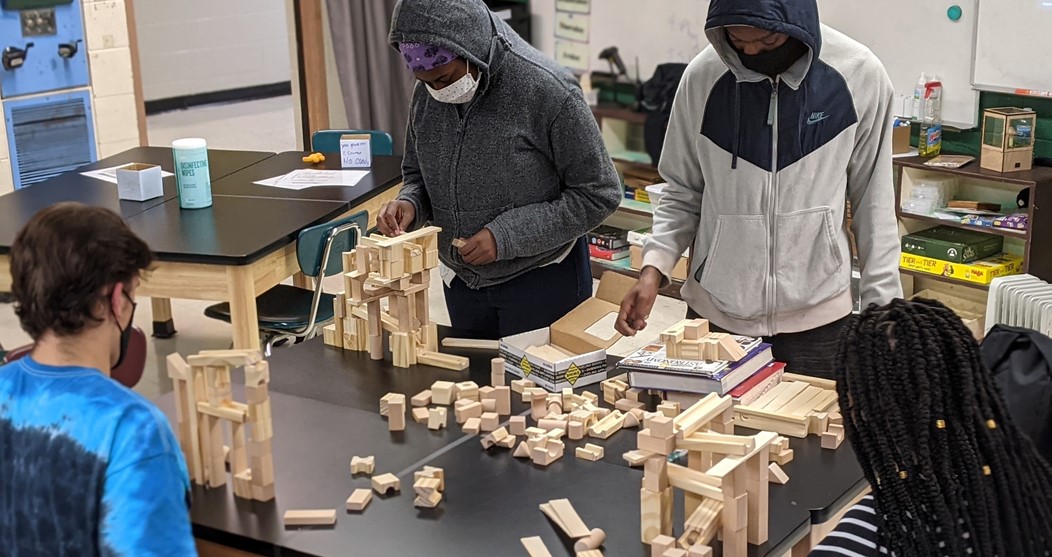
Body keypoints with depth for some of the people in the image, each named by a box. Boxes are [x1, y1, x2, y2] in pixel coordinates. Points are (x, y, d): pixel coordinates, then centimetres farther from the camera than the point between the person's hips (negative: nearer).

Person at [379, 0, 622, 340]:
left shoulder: (547, 90, -22)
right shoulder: (426, 94, -6)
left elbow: (598, 195, -16)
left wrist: (506, 235, -22)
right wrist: (410, 204, -13)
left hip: (542, 282, -5)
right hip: (461, 282, 5)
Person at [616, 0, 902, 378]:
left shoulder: (859, 76, -8)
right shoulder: (702, 78, -7)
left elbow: (872, 200, 2)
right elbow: (683, 193, 5)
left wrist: (883, 306, 1)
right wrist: (654, 266, -10)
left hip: (816, 318, 0)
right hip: (715, 312, 1)